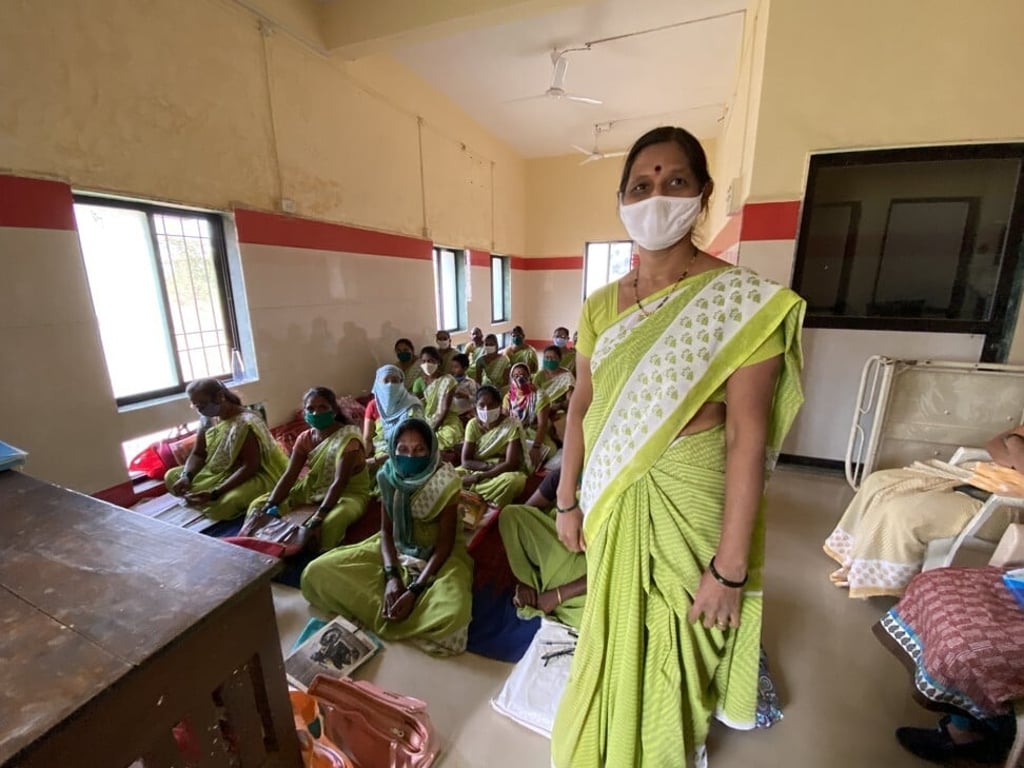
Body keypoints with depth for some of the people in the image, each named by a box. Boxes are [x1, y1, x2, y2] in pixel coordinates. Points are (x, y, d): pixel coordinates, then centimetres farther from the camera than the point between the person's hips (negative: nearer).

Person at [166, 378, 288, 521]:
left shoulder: (245, 423, -25)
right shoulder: (208, 419, 0)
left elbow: (250, 467, -27)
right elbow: (197, 454, 6)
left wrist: (215, 493, -32)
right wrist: (186, 476, -15)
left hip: (253, 476, -8)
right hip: (218, 472, 8)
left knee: (221, 506, -33)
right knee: (171, 476, 2)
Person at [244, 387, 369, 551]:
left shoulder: (348, 437, -22)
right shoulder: (305, 438, 0)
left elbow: (340, 482, -29)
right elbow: (289, 476, -6)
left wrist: (318, 516, -37)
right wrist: (269, 506, -20)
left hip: (349, 493, -6)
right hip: (312, 489, 7)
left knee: (331, 522, -39)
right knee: (258, 504, -4)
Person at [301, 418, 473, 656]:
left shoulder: (445, 480, -24)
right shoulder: (388, 475, -11)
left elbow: (445, 542, -20)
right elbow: (386, 530, -4)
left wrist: (414, 589, -27)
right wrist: (391, 576, -19)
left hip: (438, 553, -3)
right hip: (396, 548, 4)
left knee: (452, 613, -34)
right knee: (316, 572, -11)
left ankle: (386, 618, -6)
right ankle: (390, 612, -5)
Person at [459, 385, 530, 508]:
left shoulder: (512, 425, -15)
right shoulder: (473, 424, -3)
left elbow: (511, 464, -21)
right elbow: (466, 461, -6)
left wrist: (478, 477, -23)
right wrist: (490, 465, -23)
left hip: (503, 473, -4)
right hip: (476, 470, 4)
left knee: (513, 479, -37)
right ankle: (490, 503, -17)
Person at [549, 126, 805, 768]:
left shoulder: (743, 301, -14)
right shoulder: (601, 304, 1)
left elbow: (747, 439, -16)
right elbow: (582, 407, 4)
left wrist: (730, 567, -14)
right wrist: (568, 499, 7)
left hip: (690, 499, -4)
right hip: (611, 498, 5)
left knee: (676, 647, 18)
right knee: (615, 635, 25)